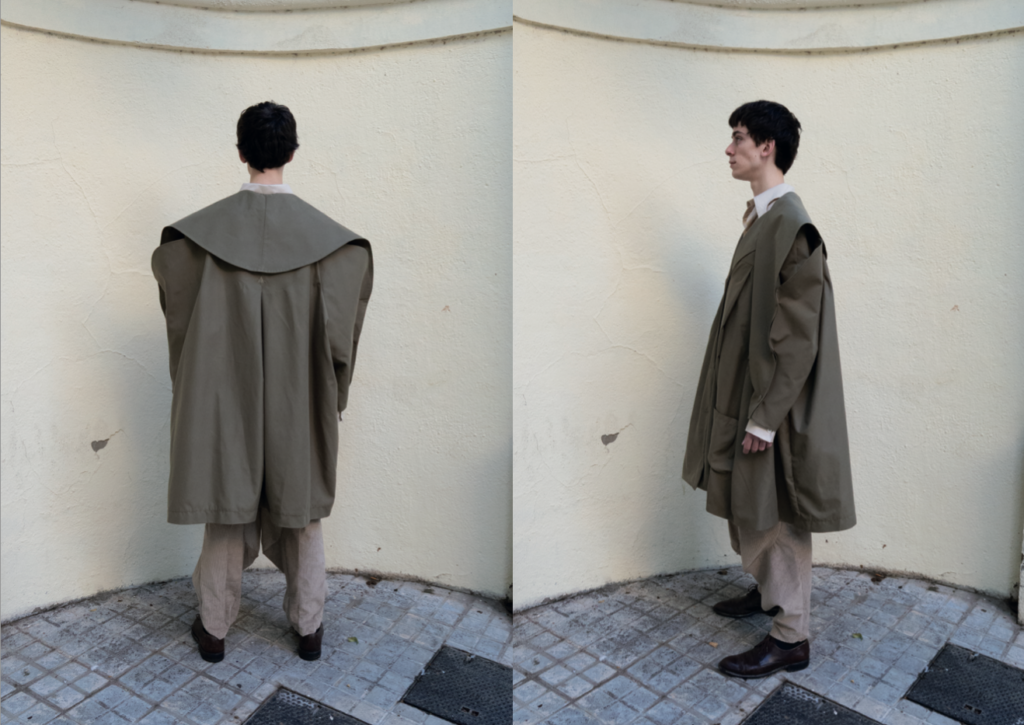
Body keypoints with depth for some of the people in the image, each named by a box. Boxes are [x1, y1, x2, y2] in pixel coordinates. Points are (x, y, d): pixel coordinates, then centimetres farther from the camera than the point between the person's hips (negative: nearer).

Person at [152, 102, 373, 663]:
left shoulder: (208, 226, -8)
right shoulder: (321, 231, -9)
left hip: (228, 391, 0)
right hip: (299, 396, 0)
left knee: (227, 504, 14)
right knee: (301, 509, 15)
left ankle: (214, 628, 28)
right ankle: (309, 627, 27)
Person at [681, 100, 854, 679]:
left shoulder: (791, 225, -21)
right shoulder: (762, 214, 8)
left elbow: (797, 335, -22)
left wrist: (765, 415, -20)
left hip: (775, 397, -9)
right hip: (745, 385, 9)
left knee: (777, 515, 3)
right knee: (747, 503, 21)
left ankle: (792, 637, 18)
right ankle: (769, 591, 41)